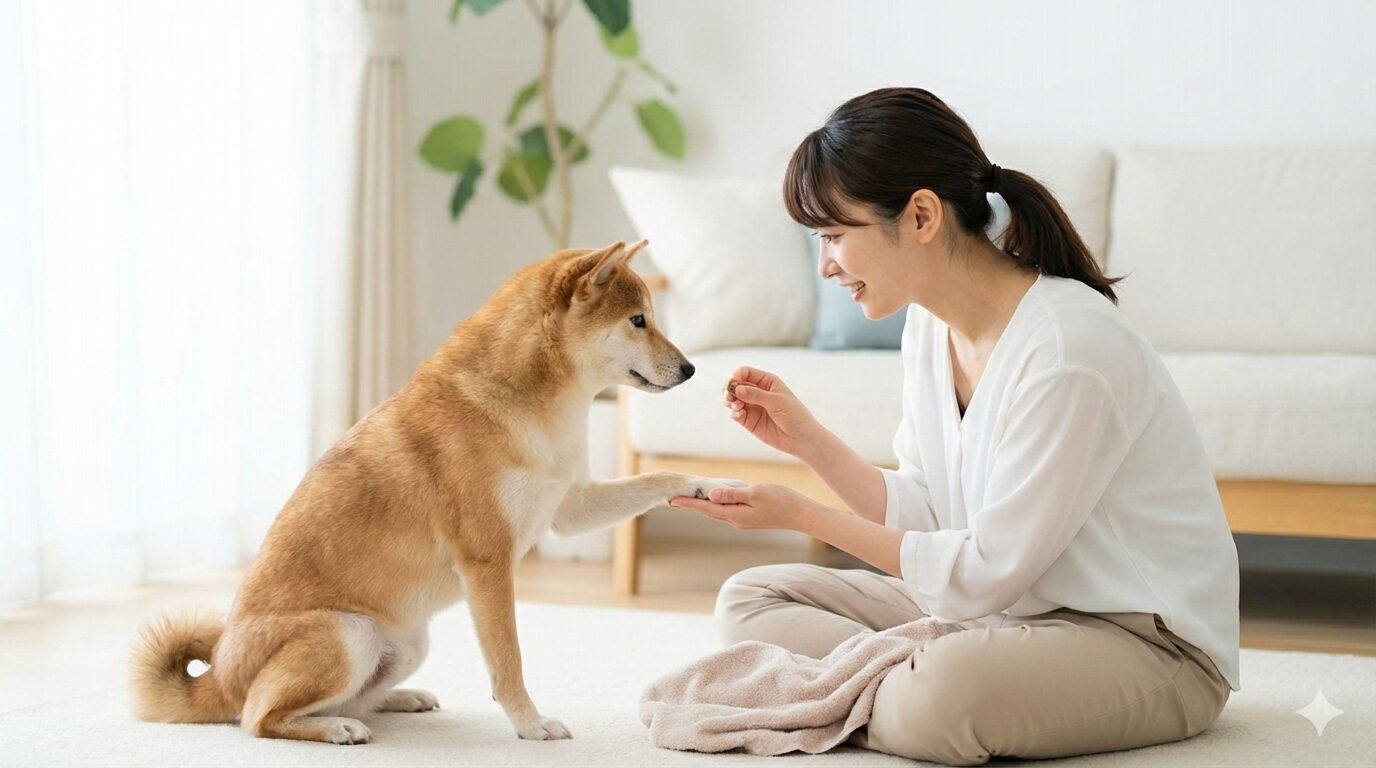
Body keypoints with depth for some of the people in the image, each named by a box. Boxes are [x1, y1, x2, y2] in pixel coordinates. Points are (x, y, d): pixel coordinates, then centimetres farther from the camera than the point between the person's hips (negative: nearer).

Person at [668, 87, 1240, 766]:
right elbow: (926, 518, 7)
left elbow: (986, 571, -20)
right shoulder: (929, 325, 3)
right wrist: (806, 440, -4)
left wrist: (804, 517, -15)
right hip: (1012, 606, 9)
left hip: (1148, 640, -9)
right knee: (748, 600, 3)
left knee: (945, 688, -39)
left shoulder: (1068, 348, -24)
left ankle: (867, 701, -8)